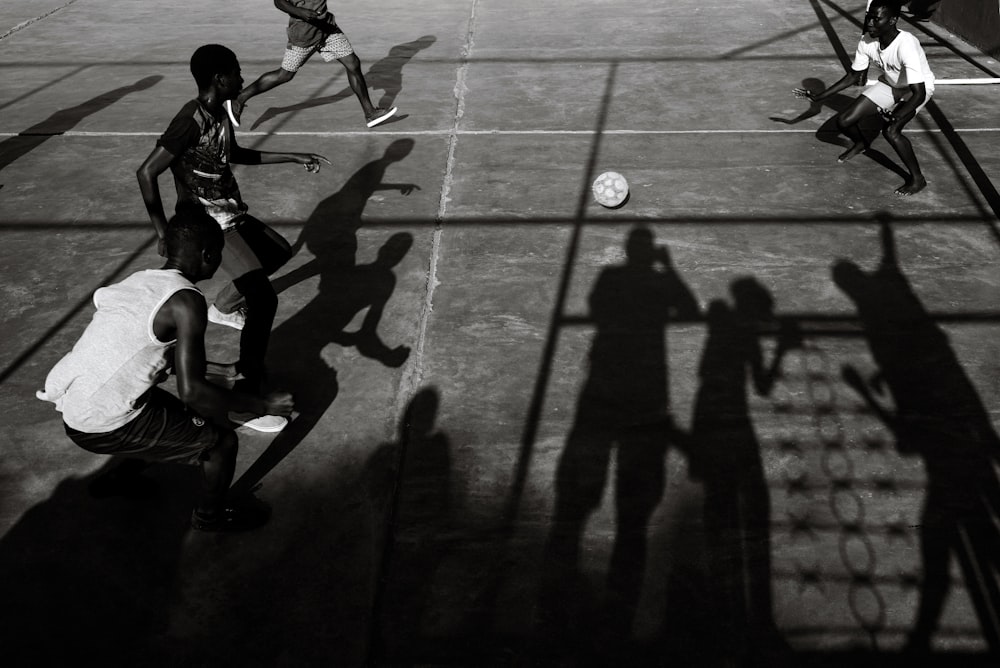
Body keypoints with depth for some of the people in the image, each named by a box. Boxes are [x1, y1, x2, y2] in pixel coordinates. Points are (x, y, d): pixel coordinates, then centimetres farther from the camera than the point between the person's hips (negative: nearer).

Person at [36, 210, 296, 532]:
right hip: (104, 428, -9)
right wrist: (262, 405, -15)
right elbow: (191, 392, -24)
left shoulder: (140, 279, 8)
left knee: (175, 414, 32)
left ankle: (121, 479, 50)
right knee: (222, 441, 0)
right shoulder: (186, 302, -19)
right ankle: (209, 515, 24)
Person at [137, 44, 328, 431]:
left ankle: (222, 308, 47)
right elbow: (146, 173, -22)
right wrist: (164, 234, -23)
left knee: (279, 252, 30)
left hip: (232, 213, 10)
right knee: (264, 299, -20)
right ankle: (245, 396, -16)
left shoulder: (219, 113, 6)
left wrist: (295, 159, 26)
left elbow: (236, 155, 25)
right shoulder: (192, 120, -21)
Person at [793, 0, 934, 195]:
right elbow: (854, 76, -1)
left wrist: (896, 118, -54)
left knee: (890, 131, -31)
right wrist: (818, 97, -6)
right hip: (889, 83, 6)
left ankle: (917, 179, -9)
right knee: (843, 121, -4)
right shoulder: (866, 41, -19)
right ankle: (860, 143, 35)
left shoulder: (906, 45, -37)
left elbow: (919, 93, -38)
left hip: (917, 88, -6)